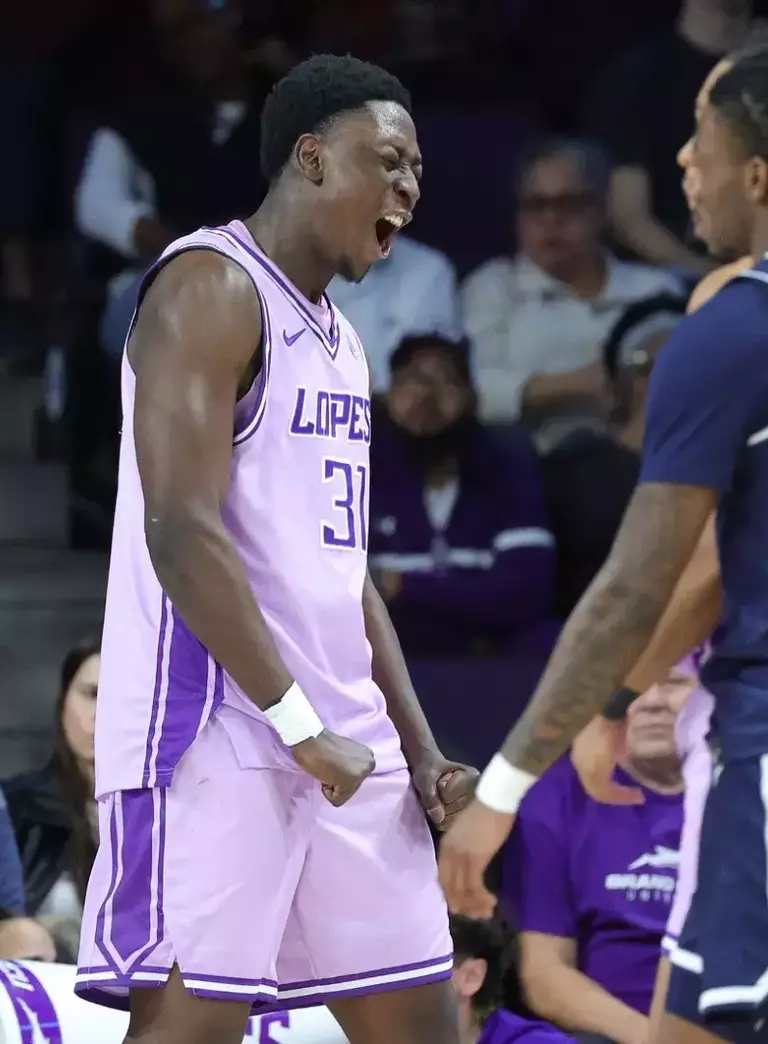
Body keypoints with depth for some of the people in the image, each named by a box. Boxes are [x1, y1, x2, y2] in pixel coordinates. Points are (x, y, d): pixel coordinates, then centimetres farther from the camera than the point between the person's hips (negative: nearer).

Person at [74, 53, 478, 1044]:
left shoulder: (336, 336, 20)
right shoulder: (213, 286, -9)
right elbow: (181, 529, -18)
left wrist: (420, 753, 14)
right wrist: (300, 724, -20)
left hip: (345, 746, 9)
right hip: (215, 734, -9)